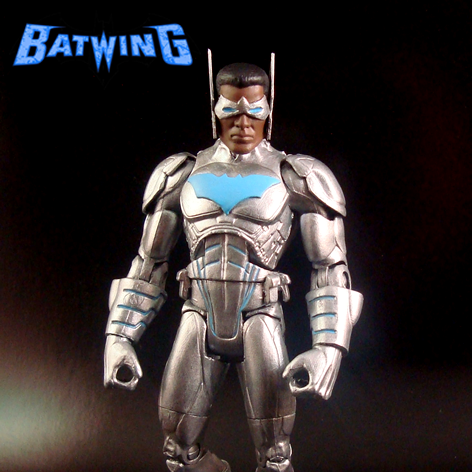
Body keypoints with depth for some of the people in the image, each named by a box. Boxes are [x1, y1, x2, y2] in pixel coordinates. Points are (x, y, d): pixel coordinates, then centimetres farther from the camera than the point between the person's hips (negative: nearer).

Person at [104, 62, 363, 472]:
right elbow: (149, 264, 11)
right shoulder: (185, 175, 8)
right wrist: (118, 338, 3)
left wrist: (328, 349, -14)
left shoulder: (293, 178, 0)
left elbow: (330, 268, -2)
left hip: (260, 319, -2)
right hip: (200, 319, 3)